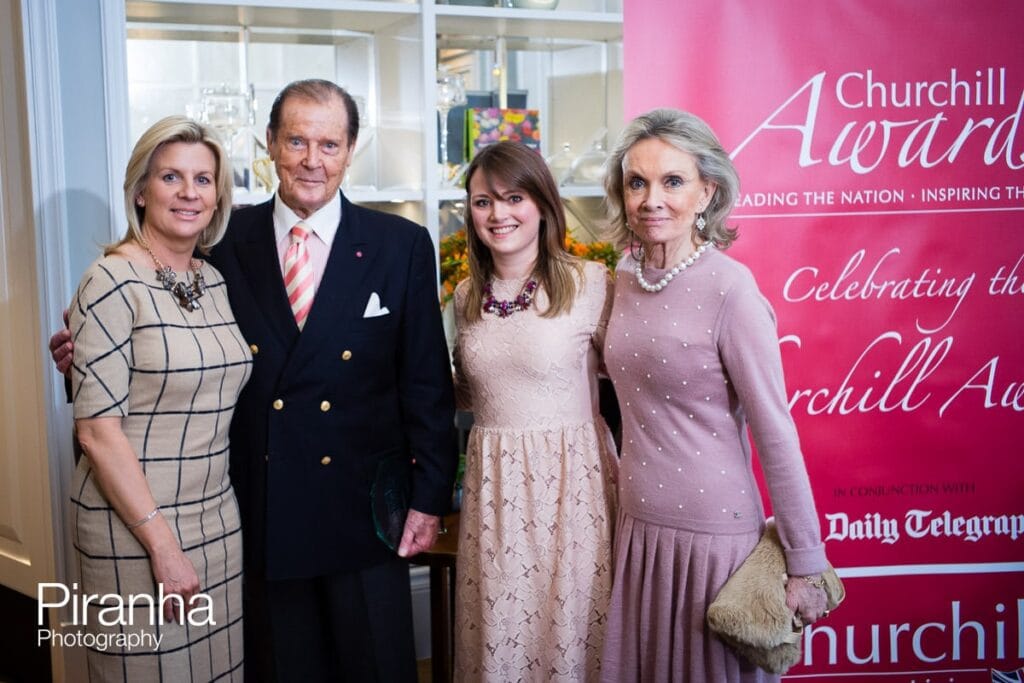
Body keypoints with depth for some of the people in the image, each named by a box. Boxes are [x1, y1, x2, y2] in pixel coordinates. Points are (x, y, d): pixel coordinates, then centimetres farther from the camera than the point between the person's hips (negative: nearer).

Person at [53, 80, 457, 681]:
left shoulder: (403, 246, -2)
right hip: (261, 513, 1)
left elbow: (426, 383, -2)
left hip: (362, 512, -1)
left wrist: (430, 496, -4)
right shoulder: (226, 243, 0)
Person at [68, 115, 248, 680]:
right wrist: (161, 540, -17)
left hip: (218, 519, 6)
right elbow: (97, 428, -16)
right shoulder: (112, 283, -13)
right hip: (132, 524, -6)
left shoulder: (214, 280, 7)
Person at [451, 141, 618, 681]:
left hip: (569, 479, -4)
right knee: (495, 638, 13)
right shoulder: (467, 296, 8)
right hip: (491, 484, 4)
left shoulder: (589, 283, -8)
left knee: (567, 634, 8)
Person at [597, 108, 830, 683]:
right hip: (637, 526, 6)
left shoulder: (729, 287, -16)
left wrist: (807, 565, -11)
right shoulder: (626, 275, 3)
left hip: (712, 534, -6)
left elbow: (775, 431, -14)